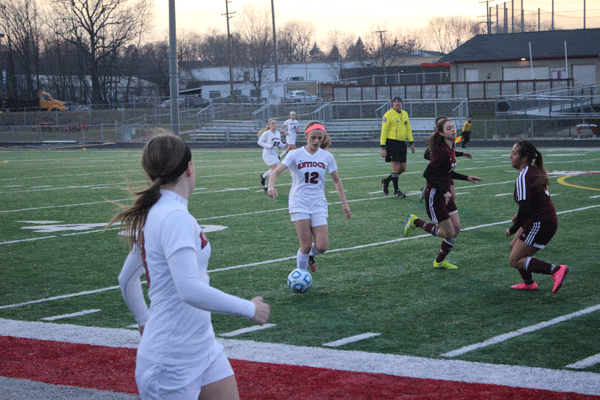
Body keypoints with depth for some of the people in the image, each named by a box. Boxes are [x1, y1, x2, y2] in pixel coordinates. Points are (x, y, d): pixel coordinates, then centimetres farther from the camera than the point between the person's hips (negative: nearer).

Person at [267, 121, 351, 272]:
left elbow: (336, 180, 16)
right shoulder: (295, 154, -3)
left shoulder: (327, 156, 5)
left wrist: (344, 203, 14)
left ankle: (309, 254, 27)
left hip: (318, 204, 3)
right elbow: (276, 171, -13)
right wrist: (271, 187, -33)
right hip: (299, 204, -2)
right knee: (306, 244, -11)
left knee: (322, 246, -8)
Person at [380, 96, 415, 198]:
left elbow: (408, 129, 20)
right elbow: (384, 131, -7)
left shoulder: (405, 114, 14)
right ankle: (396, 191, 3)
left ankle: (386, 181, 27)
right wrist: (382, 147, -12)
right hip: (391, 143, -7)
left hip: (402, 143, 7)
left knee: (403, 168, 6)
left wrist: (411, 143, 13)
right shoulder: (388, 115, -6)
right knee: (396, 166, -8)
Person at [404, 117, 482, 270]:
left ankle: (440, 261, 25)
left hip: (445, 194, 9)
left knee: (456, 229, 8)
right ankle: (416, 222, 13)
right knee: (449, 233, -4)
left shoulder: (451, 148, 7)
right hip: (435, 196, -9)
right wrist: (444, 191, -27)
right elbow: (428, 174, -27)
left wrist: (467, 178, 17)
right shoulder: (442, 151, -22)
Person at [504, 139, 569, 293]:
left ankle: (556, 270, -13)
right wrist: (521, 215, 20)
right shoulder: (535, 171, 10)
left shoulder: (523, 177, -19)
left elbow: (525, 207, -25)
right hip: (548, 218, 10)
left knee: (515, 260, -4)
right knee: (514, 247, 23)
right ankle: (529, 283, 33)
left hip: (540, 224, -10)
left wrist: (513, 229, -14)